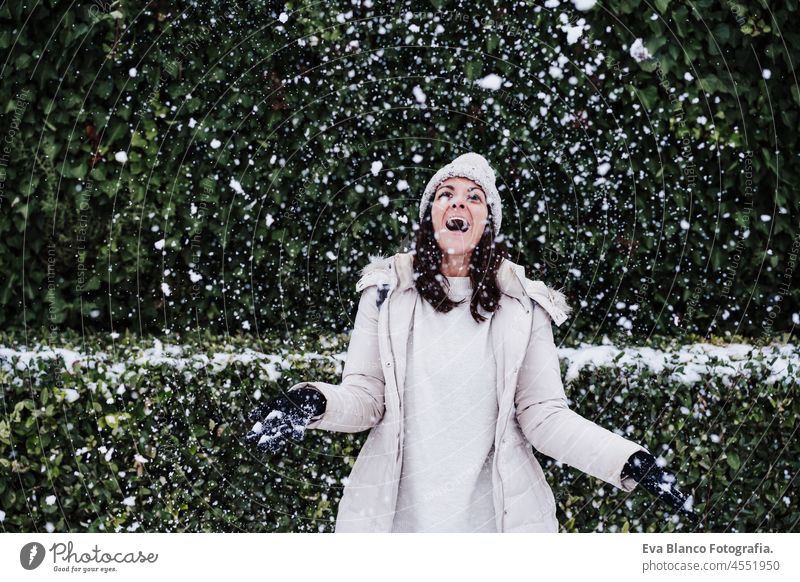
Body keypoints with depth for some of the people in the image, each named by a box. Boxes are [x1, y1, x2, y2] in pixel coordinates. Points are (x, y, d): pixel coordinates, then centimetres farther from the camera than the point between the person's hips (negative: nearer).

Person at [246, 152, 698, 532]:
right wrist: (315, 403, -23)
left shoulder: (522, 305, 1)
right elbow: (365, 396, -2)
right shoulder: (387, 292, 1)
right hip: (397, 511, 0)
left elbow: (544, 415, -3)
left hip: (492, 513, 0)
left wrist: (631, 462, -15)